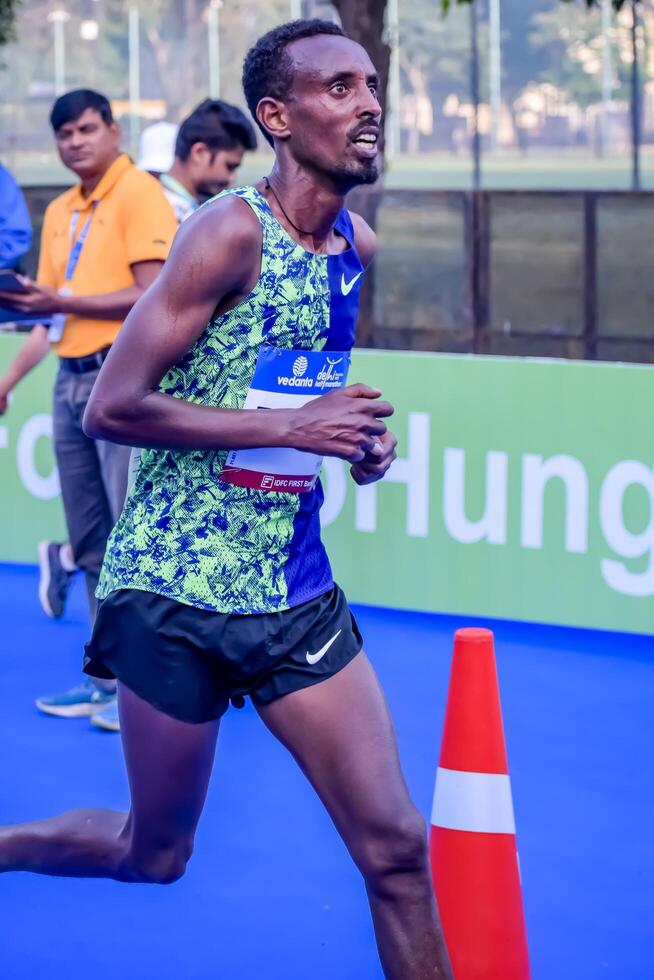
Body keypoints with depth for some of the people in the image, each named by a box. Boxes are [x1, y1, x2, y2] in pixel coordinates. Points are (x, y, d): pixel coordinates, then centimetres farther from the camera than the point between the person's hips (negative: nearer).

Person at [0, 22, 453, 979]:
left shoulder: (358, 246, 6)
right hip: (177, 584, -6)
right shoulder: (230, 231, -15)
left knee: (396, 848, 0)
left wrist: (358, 433, 4)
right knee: (155, 852, 10)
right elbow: (112, 408, -19)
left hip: (296, 590, 6)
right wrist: (292, 424, -22)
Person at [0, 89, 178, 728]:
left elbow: (152, 298, -15)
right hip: (71, 381, 8)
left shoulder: (139, 195, -7)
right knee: (92, 541, 10)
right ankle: (110, 676, 19)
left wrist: (63, 302, -16)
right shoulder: (59, 212, 16)